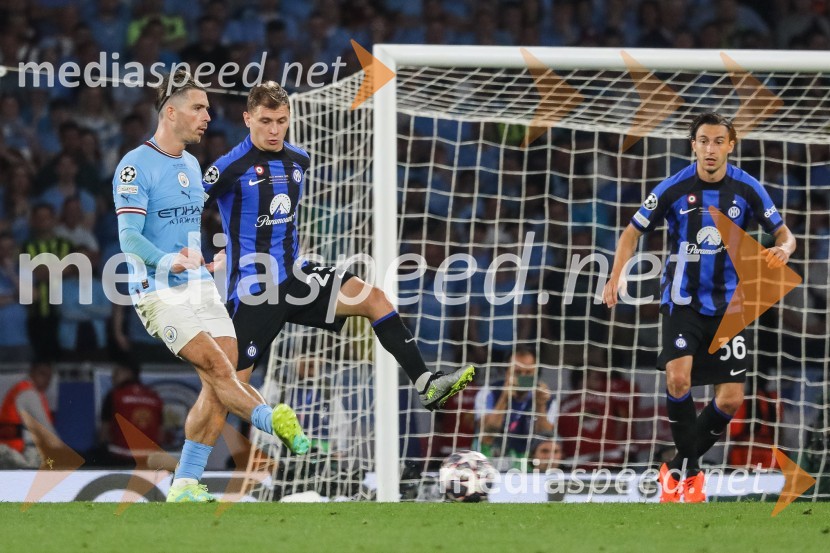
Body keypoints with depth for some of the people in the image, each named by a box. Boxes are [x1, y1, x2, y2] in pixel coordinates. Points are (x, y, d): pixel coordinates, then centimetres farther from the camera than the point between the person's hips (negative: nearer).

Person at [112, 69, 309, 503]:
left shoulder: (191, 165, 16)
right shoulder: (135, 167, -9)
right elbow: (129, 237, -19)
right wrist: (167, 261, -34)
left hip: (200, 287, 7)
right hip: (159, 292, -7)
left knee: (218, 385, -2)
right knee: (218, 368, -20)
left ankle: (185, 484, 2)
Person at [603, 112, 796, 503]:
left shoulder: (747, 189, -5)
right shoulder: (674, 189, -9)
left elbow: (783, 233, 3)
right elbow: (633, 232, 1)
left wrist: (783, 249, -21)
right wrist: (616, 276, -14)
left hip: (727, 305, 2)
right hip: (683, 302, -2)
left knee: (731, 398, -3)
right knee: (678, 378, -24)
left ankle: (679, 469, 17)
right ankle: (690, 470, -7)